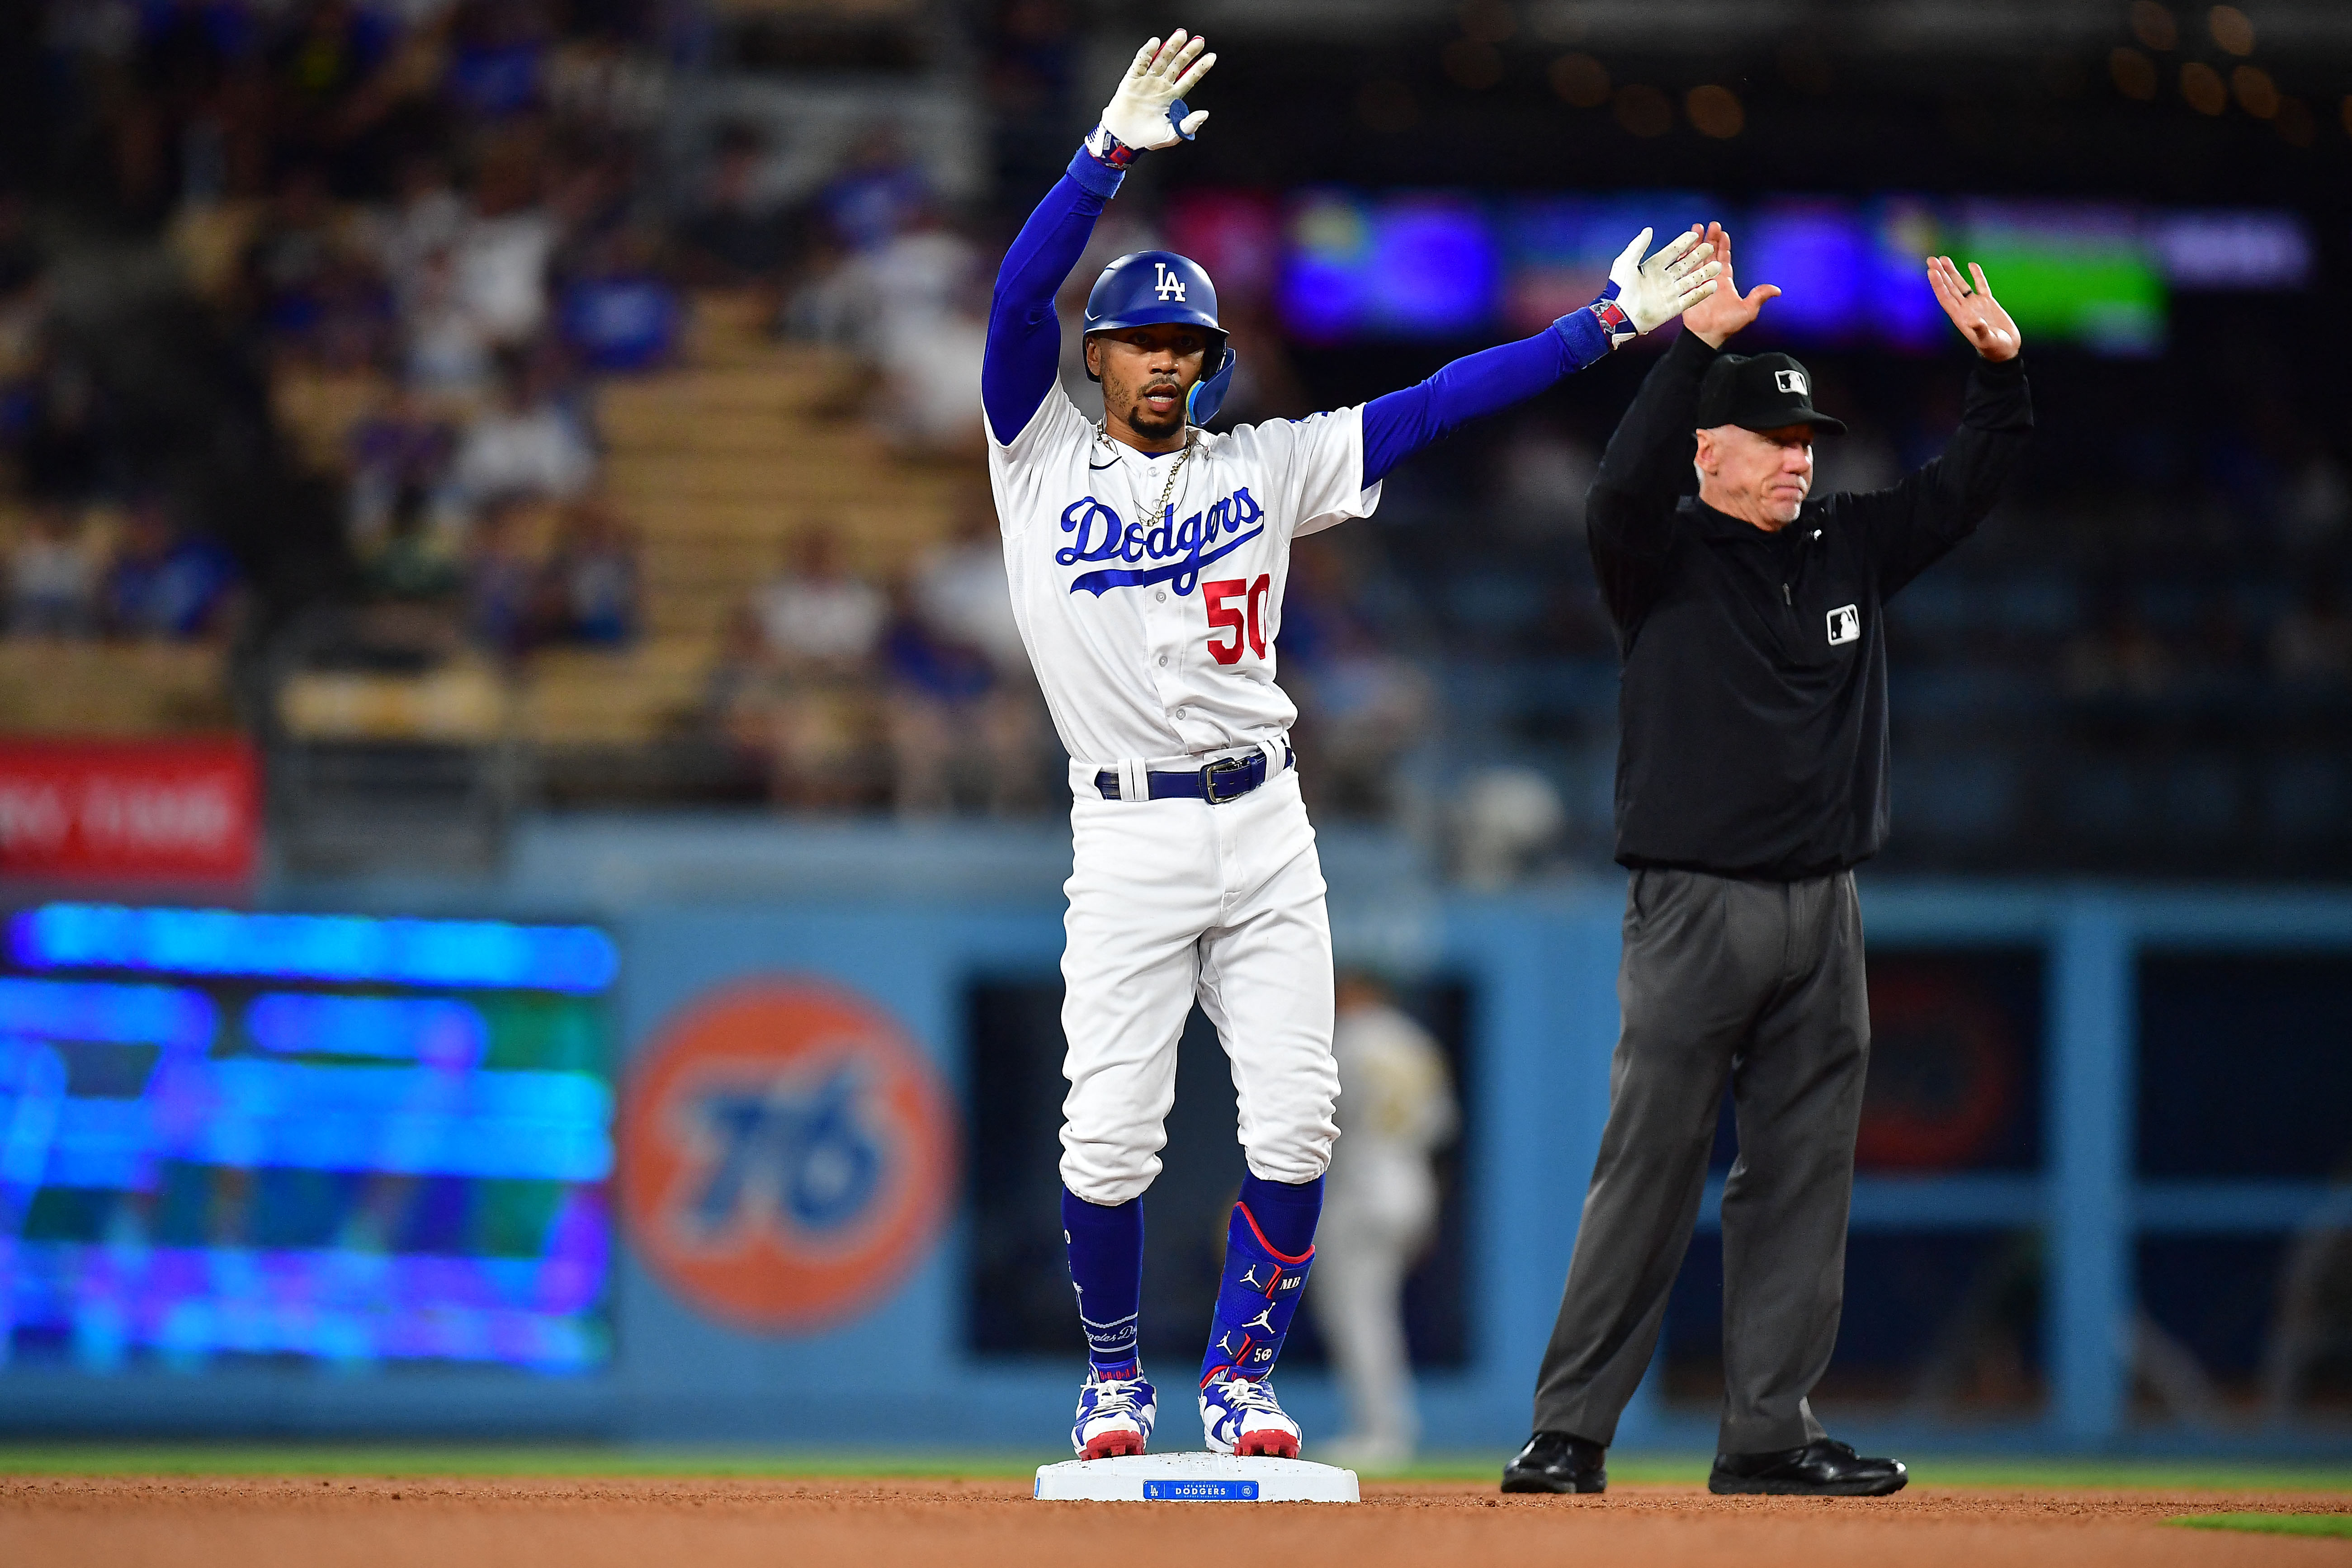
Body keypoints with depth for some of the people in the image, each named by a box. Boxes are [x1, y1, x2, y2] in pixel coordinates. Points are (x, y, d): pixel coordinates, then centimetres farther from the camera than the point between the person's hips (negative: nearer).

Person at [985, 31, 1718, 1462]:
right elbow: (1019, 298, -9)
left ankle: (1242, 1371, 13)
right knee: (1111, 1131, -6)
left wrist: (1608, 326, 2)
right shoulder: (1042, 458, 5)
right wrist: (1114, 152, -19)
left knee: (1295, 1122, -3)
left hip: (1266, 826, 3)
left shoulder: (1264, 469, 12)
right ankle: (1116, 1378, 14)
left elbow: (1430, 409, 8)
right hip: (1129, 836, -3)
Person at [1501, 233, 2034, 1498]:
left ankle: (1767, 1432, 9)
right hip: (1695, 907, -6)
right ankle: (1569, 1430, -5)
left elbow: (1965, 487, 13)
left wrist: (1999, 364, -3)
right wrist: (1695, 346, -32)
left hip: (1822, 916, 6)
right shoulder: (1664, 558, -3)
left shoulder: (1850, 550, 13)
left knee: (1801, 1176, 5)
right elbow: (1621, 490, -23)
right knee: (1652, 1167, -8)